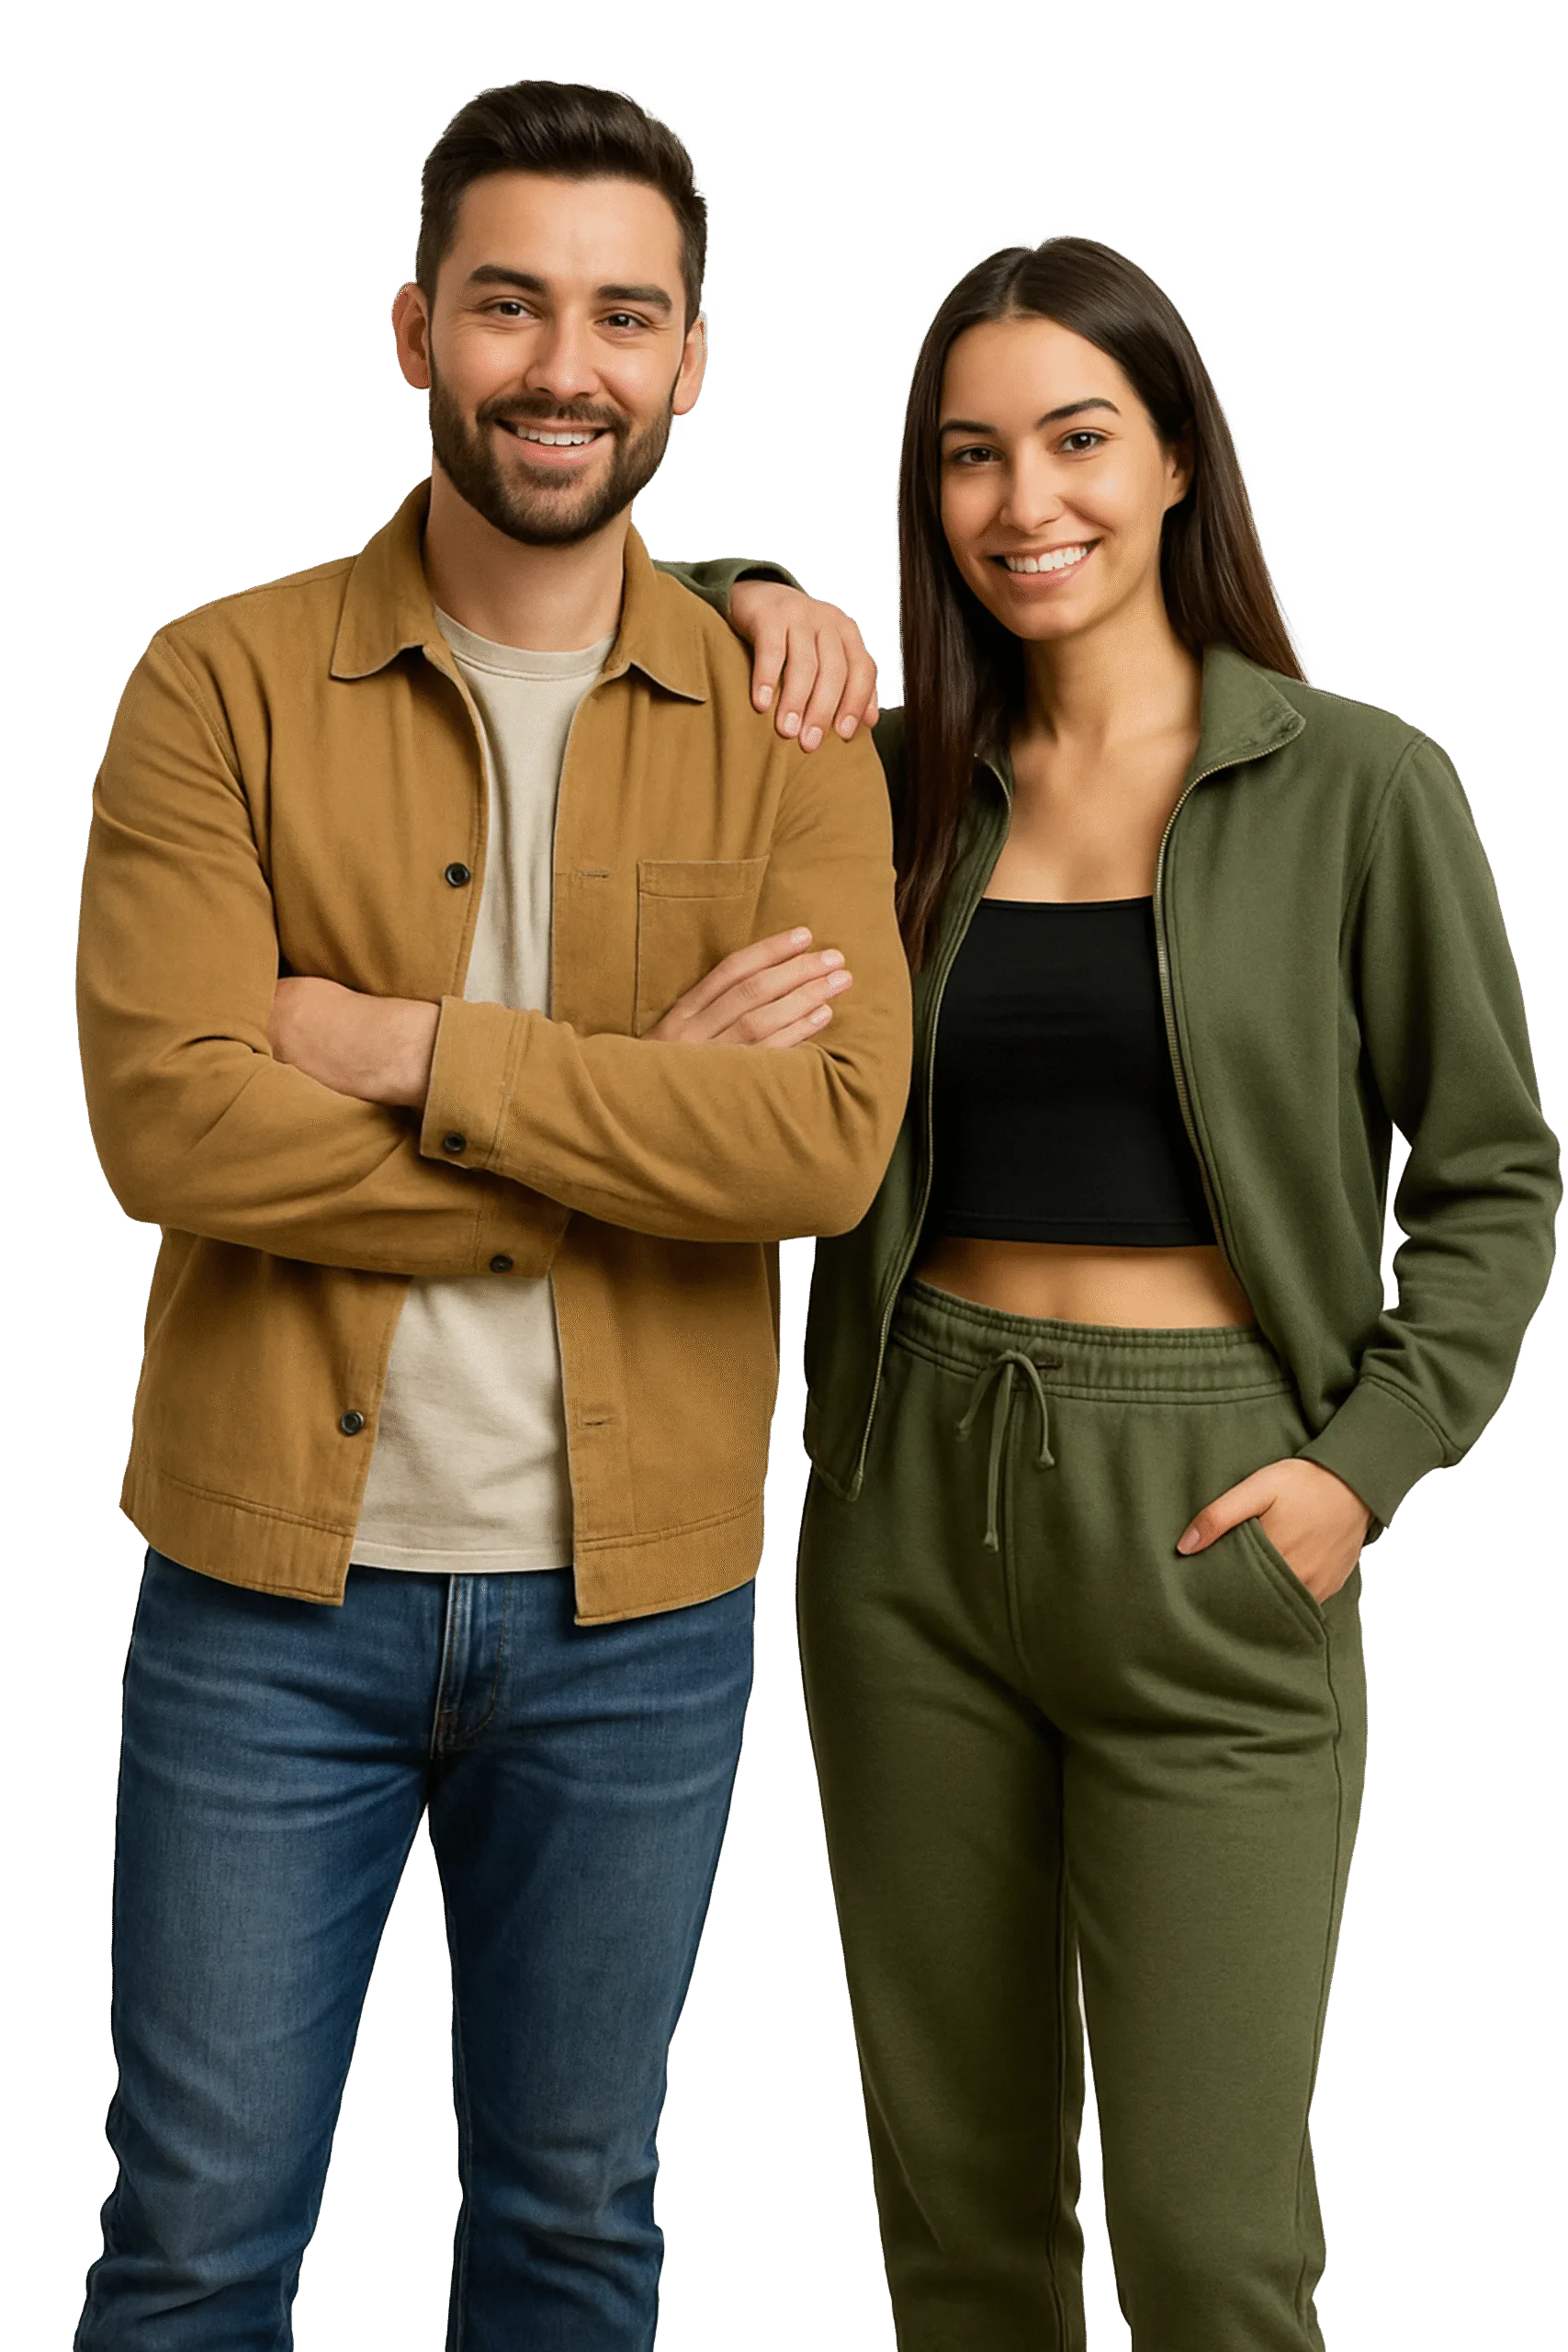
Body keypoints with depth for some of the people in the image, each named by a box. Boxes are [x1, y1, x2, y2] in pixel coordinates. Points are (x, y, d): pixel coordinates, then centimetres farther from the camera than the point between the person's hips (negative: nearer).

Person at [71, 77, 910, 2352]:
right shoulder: (226, 686, -4)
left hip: (636, 1609, 2)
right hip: (270, 1586, -1)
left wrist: (413, 1049, -17)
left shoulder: (782, 735, 0)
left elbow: (833, 1136, -15)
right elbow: (166, 1117, -17)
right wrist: (643, 1111, -15)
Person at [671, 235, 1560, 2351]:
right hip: (911, 1503, 4)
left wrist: (1372, 1454, -9)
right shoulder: (893, 781, 6)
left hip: (1209, 1532, -3)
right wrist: (750, 610, 0)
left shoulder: (1358, 790, -3)